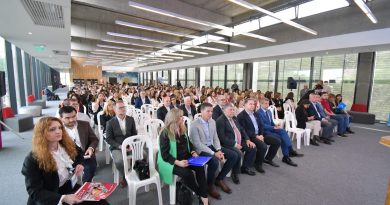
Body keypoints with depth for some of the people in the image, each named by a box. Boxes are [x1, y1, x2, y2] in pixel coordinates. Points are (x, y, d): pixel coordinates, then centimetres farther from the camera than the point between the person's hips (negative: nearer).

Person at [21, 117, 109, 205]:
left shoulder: (68, 146, -3)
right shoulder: (32, 160, -17)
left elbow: (79, 154, 19)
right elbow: (35, 192, -17)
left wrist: (79, 165, -3)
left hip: (71, 188, 4)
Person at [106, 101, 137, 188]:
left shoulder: (131, 119, 4)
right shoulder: (110, 122, -4)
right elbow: (108, 139, -4)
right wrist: (120, 146, -17)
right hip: (116, 148, -2)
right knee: (119, 161, -32)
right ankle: (123, 176, 1)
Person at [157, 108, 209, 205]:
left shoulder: (182, 129, 3)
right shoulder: (165, 133, -17)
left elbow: (189, 143, 14)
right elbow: (165, 155, -18)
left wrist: (193, 153, -5)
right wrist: (178, 162, -29)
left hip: (185, 157, 6)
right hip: (170, 161, -6)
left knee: (200, 167, -18)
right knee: (186, 173, -29)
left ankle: (204, 195, -6)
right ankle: (199, 193, 0)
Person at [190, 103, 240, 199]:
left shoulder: (212, 121, 5)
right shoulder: (194, 124, -18)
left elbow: (215, 138, 10)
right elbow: (197, 144, -20)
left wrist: (219, 150, -9)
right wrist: (213, 153, -22)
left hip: (212, 146, 8)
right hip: (201, 149, -7)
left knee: (234, 155, -2)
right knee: (214, 161, -35)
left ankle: (219, 179, 13)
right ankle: (210, 185, -3)